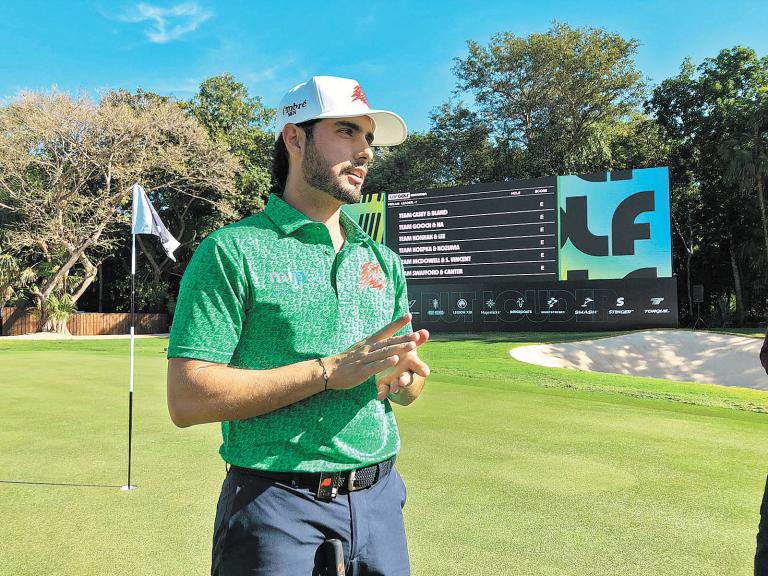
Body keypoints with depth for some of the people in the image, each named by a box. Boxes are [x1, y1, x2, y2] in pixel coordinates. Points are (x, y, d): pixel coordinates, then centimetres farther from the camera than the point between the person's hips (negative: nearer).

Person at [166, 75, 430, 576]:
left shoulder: (384, 261, 8)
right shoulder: (234, 251, -9)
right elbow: (187, 400, -16)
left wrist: (404, 377, -11)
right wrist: (329, 370, -21)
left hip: (379, 496, 6)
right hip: (277, 506, -5)